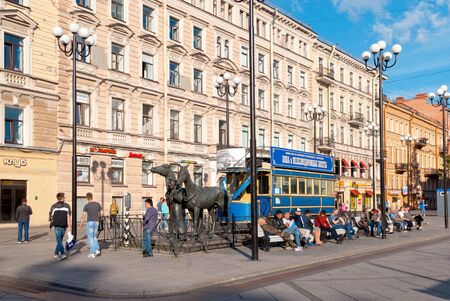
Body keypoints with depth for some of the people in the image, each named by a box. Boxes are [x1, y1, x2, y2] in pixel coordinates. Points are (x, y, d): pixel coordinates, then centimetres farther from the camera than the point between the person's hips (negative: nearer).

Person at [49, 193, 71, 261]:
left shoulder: (54, 206, 3)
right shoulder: (67, 206, 2)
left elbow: (50, 216, 12)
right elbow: (69, 216, -6)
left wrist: (50, 220, 36)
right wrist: (69, 226, -7)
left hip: (57, 225, -1)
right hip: (64, 226, 2)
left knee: (59, 240, -3)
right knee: (60, 240, 17)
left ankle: (63, 254, -16)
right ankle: (56, 253, 27)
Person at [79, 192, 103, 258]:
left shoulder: (86, 205, -9)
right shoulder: (97, 204, 6)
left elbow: (84, 216, -11)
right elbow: (101, 213, 11)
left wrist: (81, 225, -3)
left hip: (90, 222, -5)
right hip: (96, 222, 5)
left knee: (90, 238, 3)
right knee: (94, 237, 19)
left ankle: (92, 253, 2)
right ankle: (97, 250, 6)